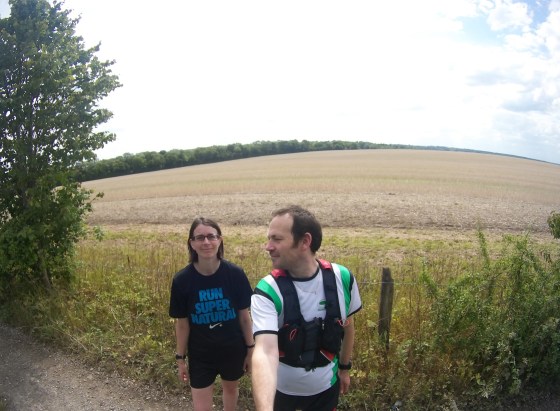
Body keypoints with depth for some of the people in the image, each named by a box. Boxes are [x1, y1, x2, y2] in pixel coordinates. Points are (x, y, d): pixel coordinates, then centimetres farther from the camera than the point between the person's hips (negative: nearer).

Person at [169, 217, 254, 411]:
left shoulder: (235, 274, -16)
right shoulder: (182, 280, -16)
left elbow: (244, 315, -5)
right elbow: (182, 323, -5)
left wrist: (251, 348, 0)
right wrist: (181, 358, 1)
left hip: (233, 350, 1)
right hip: (200, 355, -1)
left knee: (231, 388, 26)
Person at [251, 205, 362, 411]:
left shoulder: (342, 278, -17)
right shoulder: (267, 291, -27)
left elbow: (347, 324, 1)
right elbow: (265, 351, -39)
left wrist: (344, 367, 12)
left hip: (326, 387, 2)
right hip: (280, 388, -2)